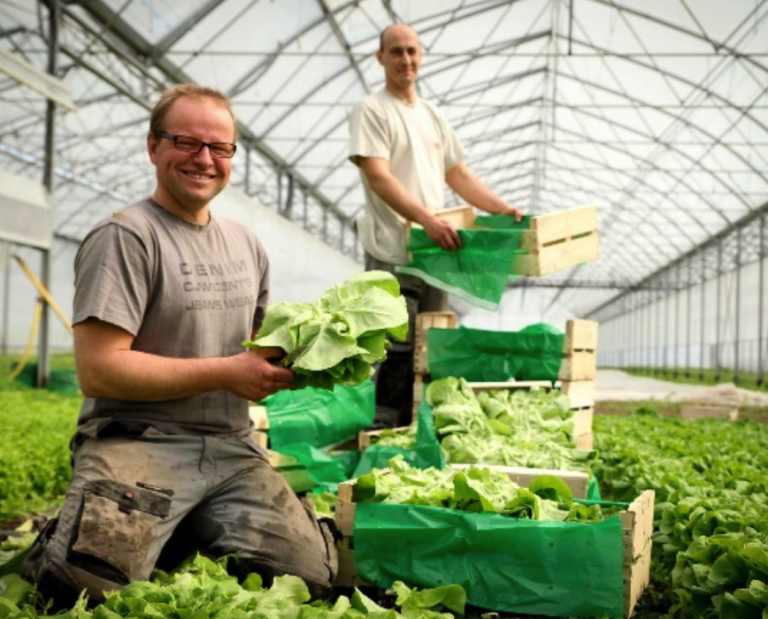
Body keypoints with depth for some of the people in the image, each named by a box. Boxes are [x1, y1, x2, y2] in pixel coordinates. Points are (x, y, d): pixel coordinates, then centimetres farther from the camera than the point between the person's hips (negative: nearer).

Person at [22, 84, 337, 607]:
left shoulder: (246, 243, 17)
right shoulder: (126, 236, -7)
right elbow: (99, 370, -15)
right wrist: (226, 373, -13)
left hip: (231, 449, 6)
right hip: (139, 442, -6)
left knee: (313, 573, -12)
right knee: (87, 585, -29)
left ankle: (186, 535, 13)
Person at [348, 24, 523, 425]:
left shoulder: (433, 115, 19)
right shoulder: (372, 110, -3)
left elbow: (457, 174, 22)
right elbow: (378, 177, -15)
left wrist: (501, 208, 8)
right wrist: (427, 219, -26)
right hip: (392, 253, -7)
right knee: (396, 354, -9)